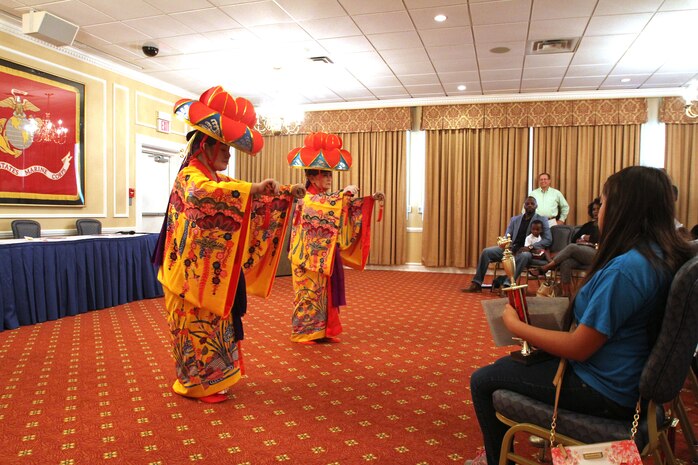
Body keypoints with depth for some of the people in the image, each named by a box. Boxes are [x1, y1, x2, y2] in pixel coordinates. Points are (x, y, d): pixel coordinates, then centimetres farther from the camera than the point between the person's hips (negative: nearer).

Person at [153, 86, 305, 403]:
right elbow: (206, 194, -38)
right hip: (194, 272, -9)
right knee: (199, 326, 0)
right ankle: (197, 384, 14)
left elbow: (248, 200, 18)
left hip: (215, 271, 9)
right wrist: (252, 189, -47)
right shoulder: (190, 177, -14)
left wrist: (285, 194, 7)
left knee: (214, 323, 16)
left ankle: (210, 378, 29)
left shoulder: (215, 179, 16)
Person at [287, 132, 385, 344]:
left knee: (324, 294, 11)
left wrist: (371, 199, -4)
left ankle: (321, 331, 20)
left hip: (326, 256, 8)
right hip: (309, 257, -8)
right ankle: (303, 333, 10)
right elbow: (321, 210, -32)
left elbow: (350, 209, 8)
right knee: (310, 294, -1)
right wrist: (344, 194, -29)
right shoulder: (305, 200, -11)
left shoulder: (329, 198, 13)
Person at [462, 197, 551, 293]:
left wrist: (531, 247, -20)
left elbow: (548, 239, -5)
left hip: (526, 251, -4)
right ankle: (476, 284, -17)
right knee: (486, 251, -15)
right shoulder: (514, 219, 17)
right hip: (511, 248, 4)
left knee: (525, 255, -41)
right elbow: (507, 237, 15)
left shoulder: (542, 220, 5)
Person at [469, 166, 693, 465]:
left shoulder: (624, 270, -30)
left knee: (482, 381, -3)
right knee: (510, 362, 24)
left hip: (604, 392, -10)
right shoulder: (663, 256, -1)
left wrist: (516, 326, -14)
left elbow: (579, 348, -24)